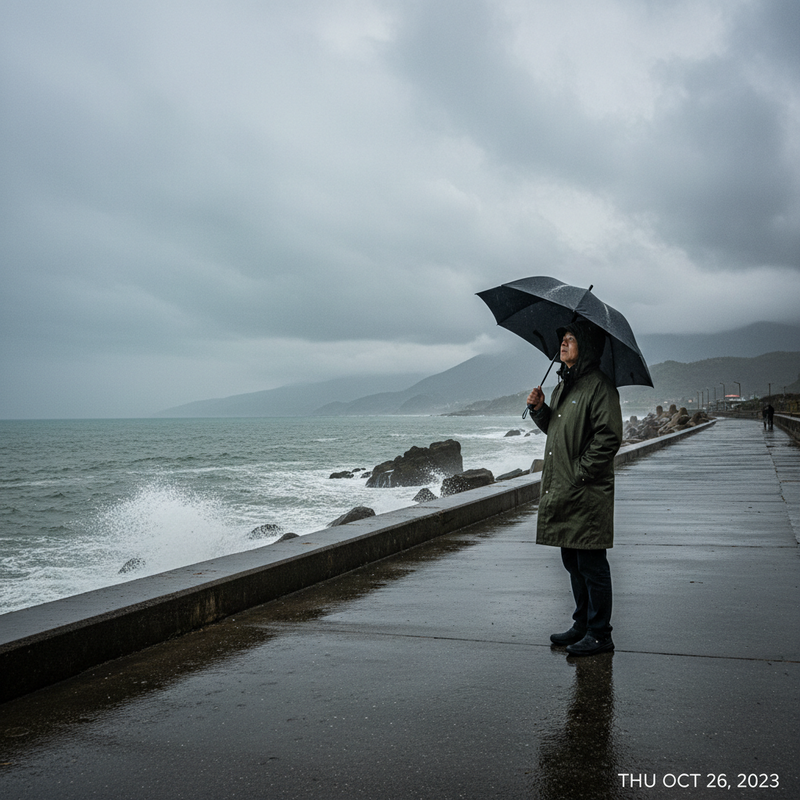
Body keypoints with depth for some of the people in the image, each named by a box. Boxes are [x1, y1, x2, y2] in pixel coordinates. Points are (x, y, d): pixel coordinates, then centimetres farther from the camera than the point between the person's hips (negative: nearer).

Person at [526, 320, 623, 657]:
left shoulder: (599, 386, -13)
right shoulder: (564, 384, 16)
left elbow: (608, 438, -18)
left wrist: (580, 472, -17)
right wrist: (539, 409, 6)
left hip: (588, 493, -9)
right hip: (561, 491, 9)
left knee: (592, 565, -1)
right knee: (572, 562, 17)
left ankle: (599, 635, 11)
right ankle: (582, 624, 31)